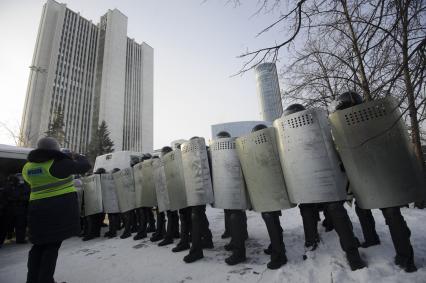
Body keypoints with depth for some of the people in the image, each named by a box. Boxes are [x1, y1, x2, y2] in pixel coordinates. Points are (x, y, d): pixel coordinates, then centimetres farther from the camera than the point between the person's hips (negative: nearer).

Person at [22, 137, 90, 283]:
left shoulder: (28, 167, 6)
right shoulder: (58, 163, -13)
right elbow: (85, 166, -7)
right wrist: (79, 158, 12)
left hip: (38, 209, 6)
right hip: (62, 208, -5)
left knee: (39, 245, 19)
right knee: (52, 245, 5)